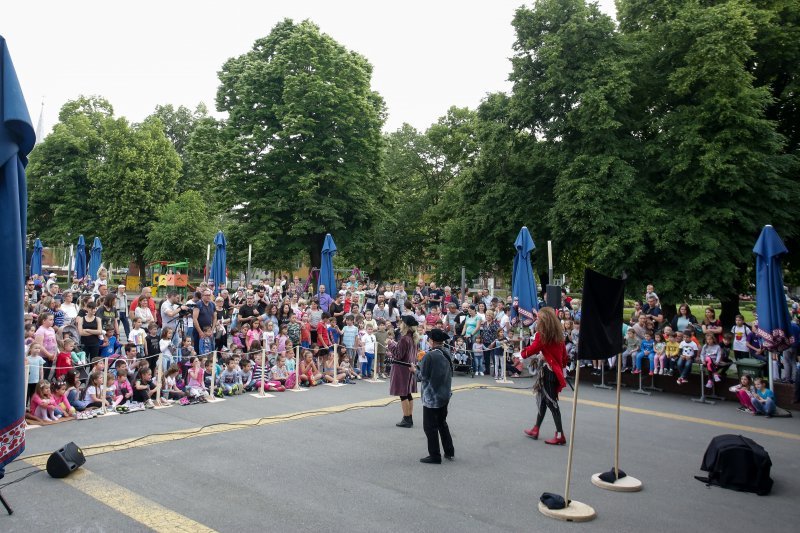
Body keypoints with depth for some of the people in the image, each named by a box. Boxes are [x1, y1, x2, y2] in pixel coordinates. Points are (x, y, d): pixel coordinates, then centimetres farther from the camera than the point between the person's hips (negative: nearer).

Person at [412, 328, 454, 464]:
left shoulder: (429, 356, -21)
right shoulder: (447, 353, 2)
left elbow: (422, 377, -18)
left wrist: (415, 369, 2)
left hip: (432, 397, -8)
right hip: (445, 395, 8)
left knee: (430, 427, 5)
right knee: (442, 423, 22)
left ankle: (435, 456, 10)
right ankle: (449, 452, 27)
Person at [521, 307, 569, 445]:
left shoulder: (542, 335, -15)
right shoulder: (559, 334, 8)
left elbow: (532, 349, -13)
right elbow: (564, 354, 12)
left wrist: (523, 353, 7)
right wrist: (562, 366, 21)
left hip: (547, 371, -8)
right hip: (556, 370, 8)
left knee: (551, 401, -3)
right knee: (543, 399, 17)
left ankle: (560, 435, -1)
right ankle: (535, 430, 27)